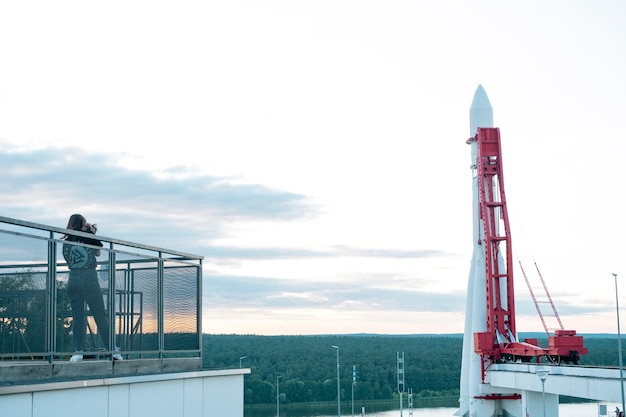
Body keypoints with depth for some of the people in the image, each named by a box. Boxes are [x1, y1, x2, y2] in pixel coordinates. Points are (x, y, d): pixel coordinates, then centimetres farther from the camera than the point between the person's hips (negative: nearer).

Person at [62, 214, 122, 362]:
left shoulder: (67, 241, 6)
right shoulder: (88, 236, -2)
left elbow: (68, 259, 16)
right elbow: (98, 253, 13)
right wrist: (93, 232, 13)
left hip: (73, 281, 3)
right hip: (89, 280, -3)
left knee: (77, 317, 7)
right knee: (100, 316, 3)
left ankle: (78, 351, 0)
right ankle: (113, 349, 6)